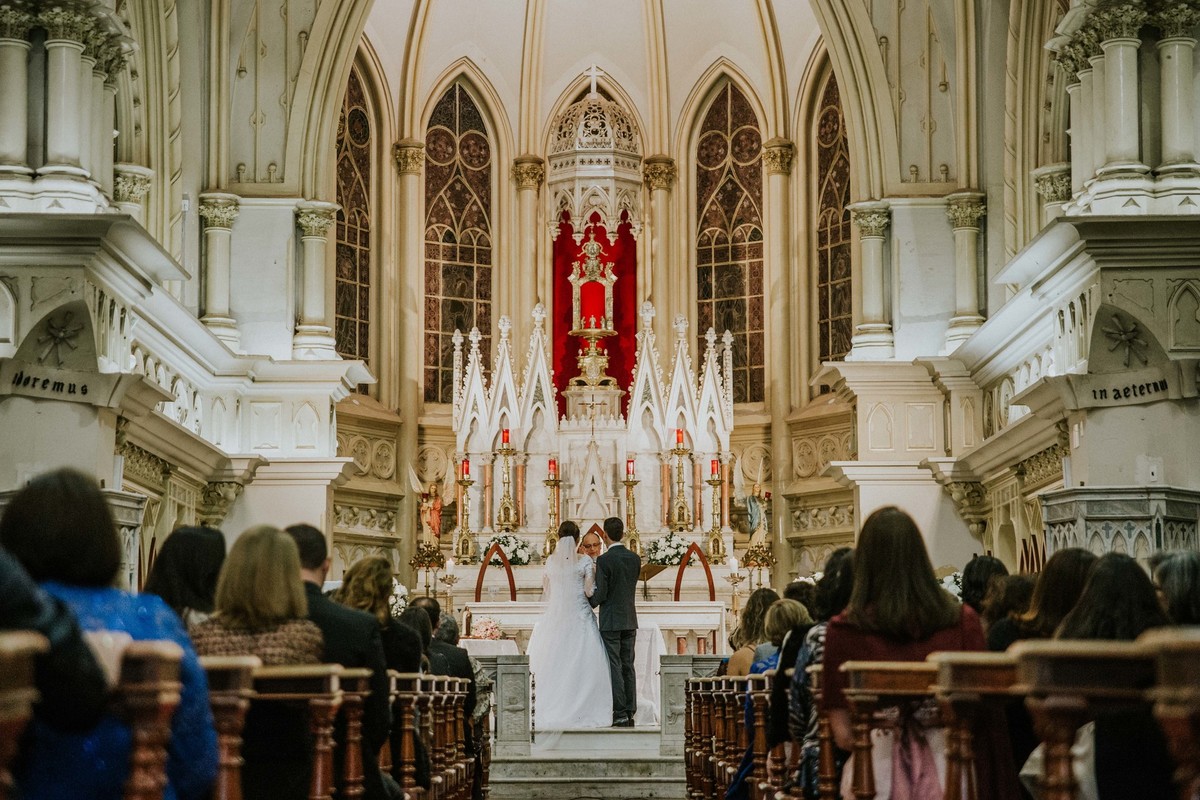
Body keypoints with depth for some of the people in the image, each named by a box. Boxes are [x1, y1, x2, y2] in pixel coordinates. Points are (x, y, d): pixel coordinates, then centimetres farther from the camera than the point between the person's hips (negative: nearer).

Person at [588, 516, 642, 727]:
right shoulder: (635, 558, 6)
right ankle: (630, 713, 8)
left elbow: (601, 594, -14)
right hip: (630, 619, 6)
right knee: (628, 666, 9)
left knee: (614, 668, -3)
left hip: (610, 621, -6)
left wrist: (590, 602, 7)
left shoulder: (604, 561, -14)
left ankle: (620, 714, -5)